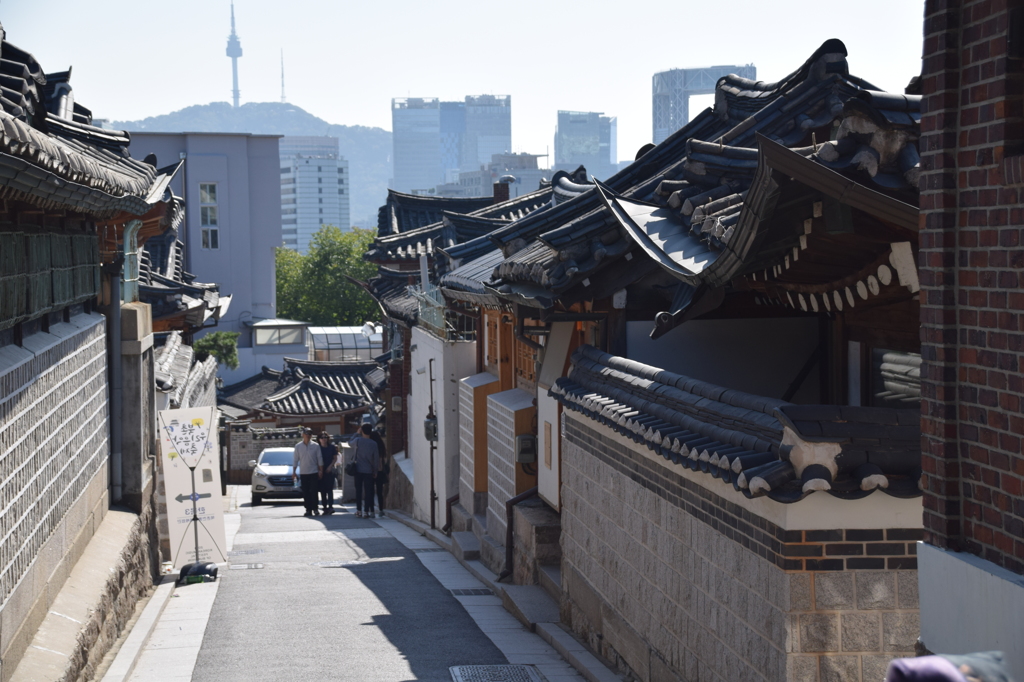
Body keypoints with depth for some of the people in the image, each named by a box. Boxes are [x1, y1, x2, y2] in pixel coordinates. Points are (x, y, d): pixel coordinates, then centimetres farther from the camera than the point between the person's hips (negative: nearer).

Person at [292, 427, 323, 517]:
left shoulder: (315, 446, 0)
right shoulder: (298, 446, 5)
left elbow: (320, 459, 3)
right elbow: (295, 460, 8)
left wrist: (321, 471, -3)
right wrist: (293, 472, 5)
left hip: (314, 472, -2)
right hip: (303, 473, 2)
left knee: (313, 491, -7)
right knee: (305, 493, 3)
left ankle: (315, 509, -2)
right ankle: (308, 510, 8)